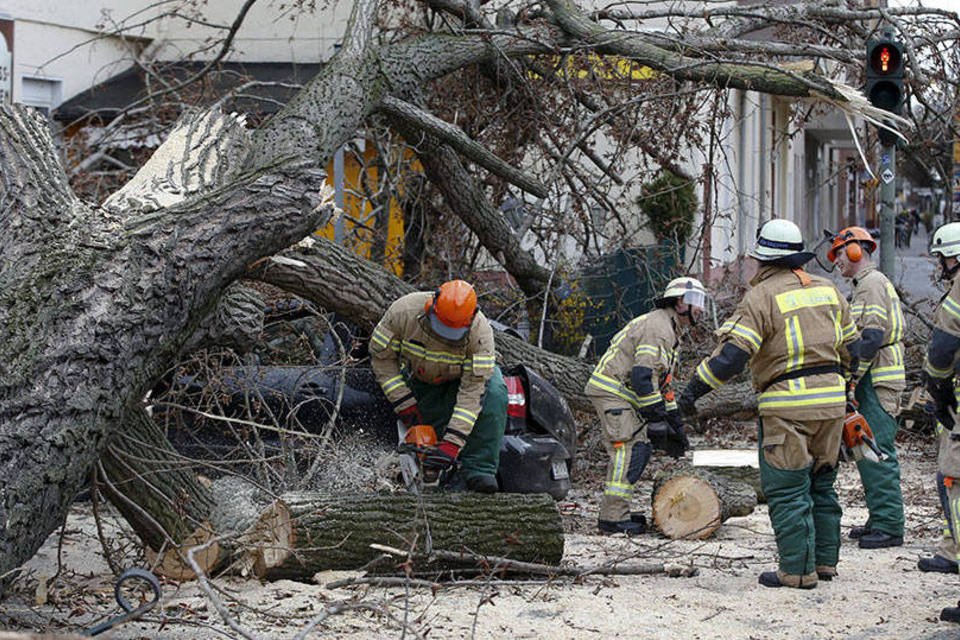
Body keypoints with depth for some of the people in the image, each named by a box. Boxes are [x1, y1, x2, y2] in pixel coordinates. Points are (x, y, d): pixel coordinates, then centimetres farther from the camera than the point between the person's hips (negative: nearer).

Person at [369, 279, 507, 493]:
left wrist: (453, 443, -45)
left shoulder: (480, 333, -37)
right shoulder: (404, 311, -32)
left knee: (494, 395, -32)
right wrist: (403, 402, -23)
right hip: (421, 379, 2)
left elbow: (472, 392, -39)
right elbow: (381, 356, -17)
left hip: (469, 370, -2)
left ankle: (478, 470, -32)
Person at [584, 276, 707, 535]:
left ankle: (614, 511, 16)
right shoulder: (658, 327, -16)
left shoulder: (670, 332, 20)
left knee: (639, 450, 11)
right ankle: (613, 518, -17)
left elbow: (662, 381, 25)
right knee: (630, 451, -15)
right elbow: (642, 376, -24)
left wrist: (676, 424, 20)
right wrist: (657, 417, -21)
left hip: (624, 395, 11)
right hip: (612, 390, -11)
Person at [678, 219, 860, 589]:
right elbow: (850, 349, 18)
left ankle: (798, 570, -3)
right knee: (821, 485, 17)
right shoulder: (827, 290, 11)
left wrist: (694, 390, -12)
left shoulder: (763, 297, -10)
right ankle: (825, 561, 21)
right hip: (831, 401, 7)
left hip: (788, 406, -7)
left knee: (788, 490, -2)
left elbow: (732, 354, -17)